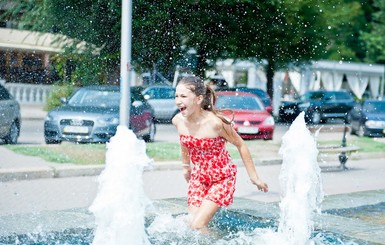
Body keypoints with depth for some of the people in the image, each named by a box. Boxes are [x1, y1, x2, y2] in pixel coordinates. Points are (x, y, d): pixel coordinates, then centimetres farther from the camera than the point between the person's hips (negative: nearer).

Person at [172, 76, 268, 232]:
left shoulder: (215, 122, -28)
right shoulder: (178, 121, -12)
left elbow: (240, 145, -13)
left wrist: (253, 177, -8)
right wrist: (186, 166, 24)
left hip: (222, 178, -5)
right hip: (198, 178, 5)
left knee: (197, 226, -14)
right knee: (191, 223, 1)